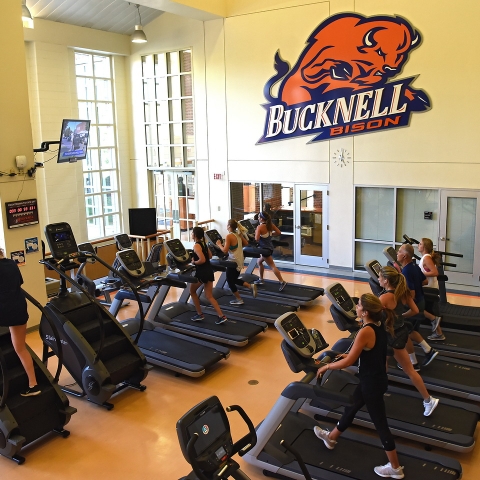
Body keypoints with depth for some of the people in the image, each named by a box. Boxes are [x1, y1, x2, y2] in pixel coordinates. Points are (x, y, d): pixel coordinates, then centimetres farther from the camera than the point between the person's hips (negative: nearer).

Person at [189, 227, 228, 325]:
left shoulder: (196, 246, -15)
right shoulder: (203, 243, 11)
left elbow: (202, 260, -26)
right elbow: (210, 256, 22)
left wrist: (194, 262, -8)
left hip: (201, 272, -8)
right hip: (209, 271, 8)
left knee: (192, 291, 17)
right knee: (209, 296, 10)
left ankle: (200, 314, 20)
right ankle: (221, 316, 0)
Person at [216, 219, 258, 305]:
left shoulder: (229, 236, -19)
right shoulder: (238, 234, 4)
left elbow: (225, 250, -22)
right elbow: (246, 243, 14)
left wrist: (219, 244, -6)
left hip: (234, 261, -8)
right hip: (240, 260, 8)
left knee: (230, 281, 8)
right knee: (234, 279, 22)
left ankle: (239, 300, 15)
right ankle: (251, 286, 8)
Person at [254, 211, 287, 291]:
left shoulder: (260, 227, -18)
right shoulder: (270, 224, 4)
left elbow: (257, 239, -25)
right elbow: (278, 232, 6)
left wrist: (256, 233, -7)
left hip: (265, 248, -9)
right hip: (269, 247, 9)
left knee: (272, 266, -6)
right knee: (259, 262, 23)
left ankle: (282, 282, -8)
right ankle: (261, 279, 29)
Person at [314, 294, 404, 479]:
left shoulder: (365, 332, -30)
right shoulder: (379, 325, -3)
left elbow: (348, 362, -22)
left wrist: (326, 367, -9)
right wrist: (352, 355, 16)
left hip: (372, 383, -9)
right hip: (377, 378, 9)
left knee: (380, 423, 8)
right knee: (351, 407, 26)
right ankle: (331, 437, 48)